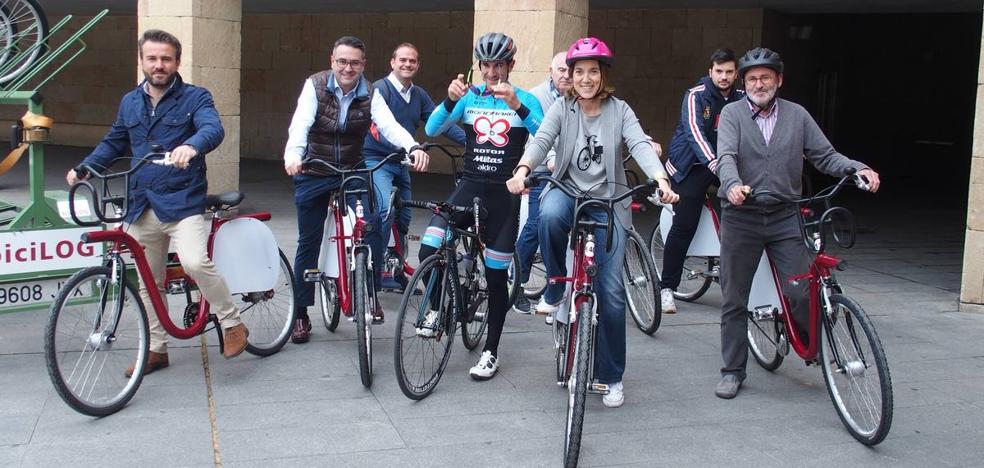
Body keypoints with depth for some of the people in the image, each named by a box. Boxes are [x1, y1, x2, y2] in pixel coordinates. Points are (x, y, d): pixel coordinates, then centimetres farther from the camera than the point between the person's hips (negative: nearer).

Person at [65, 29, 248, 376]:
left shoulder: (195, 98, -2)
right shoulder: (129, 103, 14)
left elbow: (213, 128, -22)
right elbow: (113, 143, 28)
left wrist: (191, 146, -42)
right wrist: (84, 168, 15)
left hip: (183, 202, -5)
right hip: (142, 205, 6)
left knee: (195, 262, -26)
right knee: (149, 283, 12)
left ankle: (232, 324, -6)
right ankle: (156, 349, 27)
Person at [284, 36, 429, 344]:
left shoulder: (370, 95, -9)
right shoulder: (315, 86, -12)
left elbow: (389, 125, -24)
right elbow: (301, 123, -27)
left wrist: (413, 147, -45)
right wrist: (293, 154, -48)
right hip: (314, 172, -1)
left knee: (371, 225, -23)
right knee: (308, 242, 5)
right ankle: (301, 314, 18)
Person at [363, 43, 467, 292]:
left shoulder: (419, 95, 9)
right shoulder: (380, 89, -12)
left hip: (402, 163, 7)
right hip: (377, 160, -7)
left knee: (404, 219, 11)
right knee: (386, 208, -27)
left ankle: (397, 271, 24)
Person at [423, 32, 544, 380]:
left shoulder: (524, 99, 0)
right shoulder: (469, 96, 4)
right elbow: (432, 130, -6)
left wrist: (517, 105, -32)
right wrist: (450, 99, -25)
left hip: (505, 193, -1)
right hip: (470, 185, 2)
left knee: (496, 274, 4)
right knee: (429, 252, -18)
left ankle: (491, 351, 17)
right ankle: (437, 306, 10)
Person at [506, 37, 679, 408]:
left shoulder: (619, 110, 1)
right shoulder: (562, 109, 1)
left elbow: (640, 145, -15)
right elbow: (542, 140, -16)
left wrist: (661, 180, -35)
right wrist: (522, 169, -38)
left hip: (608, 201, 0)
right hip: (567, 190, 0)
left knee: (610, 290, -5)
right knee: (550, 214, -39)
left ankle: (612, 377, 11)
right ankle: (556, 287, -12)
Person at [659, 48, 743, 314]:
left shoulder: (740, 100, 5)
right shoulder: (696, 96, -9)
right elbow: (694, 130, -24)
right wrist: (713, 162, -39)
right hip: (693, 167, -4)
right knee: (684, 227, -8)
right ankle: (667, 287, 3)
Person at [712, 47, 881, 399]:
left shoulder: (797, 115, 8)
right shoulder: (732, 114, 1)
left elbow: (825, 156, 7)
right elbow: (725, 157, -14)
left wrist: (858, 169, -12)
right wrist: (733, 185, -35)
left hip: (785, 218, 1)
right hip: (741, 217, -1)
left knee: (801, 293, -8)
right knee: (734, 300, 6)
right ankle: (733, 371, 19)